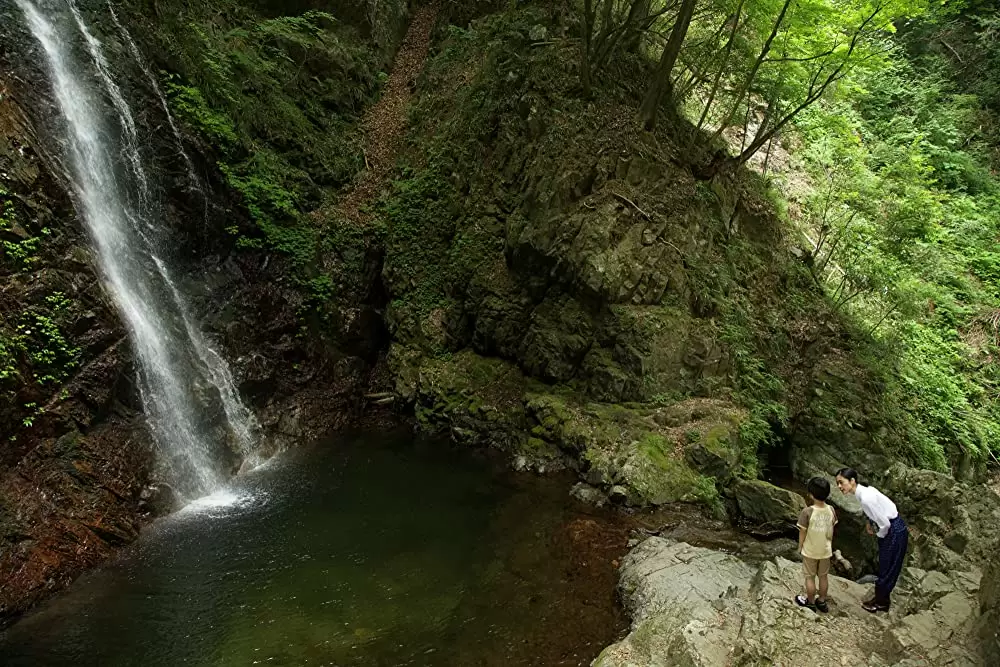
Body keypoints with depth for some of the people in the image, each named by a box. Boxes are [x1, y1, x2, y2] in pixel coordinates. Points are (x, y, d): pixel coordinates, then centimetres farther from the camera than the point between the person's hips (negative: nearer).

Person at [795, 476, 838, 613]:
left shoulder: (807, 512, -26)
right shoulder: (831, 510, -13)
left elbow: (802, 532, -16)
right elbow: (831, 531, 0)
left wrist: (800, 547, 1)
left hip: (810, 551, -4)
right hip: (826, 550, 4)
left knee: (810, 577, 15)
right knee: (824, 577, 20)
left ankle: (810, 601, 31)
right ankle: (822, 601, 35)